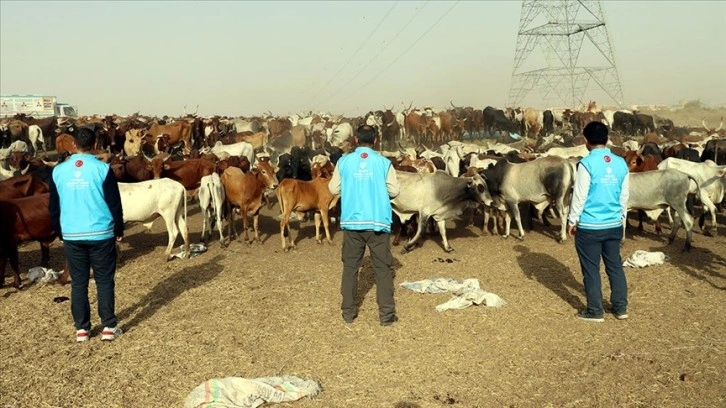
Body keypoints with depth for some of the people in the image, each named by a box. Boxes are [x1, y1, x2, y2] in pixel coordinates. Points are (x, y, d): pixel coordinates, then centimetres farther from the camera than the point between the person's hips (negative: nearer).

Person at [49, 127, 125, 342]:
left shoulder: (58, 171, 2)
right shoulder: (102, 169, -7)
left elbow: (53, 207, 9)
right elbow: (115, 204, -5)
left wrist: (61, 233, 19)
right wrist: (119, 230, 5)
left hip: (71, 235, 2)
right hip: (101, 234, -2)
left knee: (78, 282, 10)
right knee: (105, 281, 6)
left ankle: (81, 329, 14)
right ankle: (109, 326, 7)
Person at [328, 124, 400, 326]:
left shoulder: (344, 161, 0)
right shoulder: (384, 162, -4)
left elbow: (333, 189, 4)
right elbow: (394, 191, -3)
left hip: (351, 222, 1)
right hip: (378, 223, -1)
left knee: (350, 267, 14)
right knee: (383, 268, 6)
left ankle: (349, 312, 19)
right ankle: (386, 314, 7)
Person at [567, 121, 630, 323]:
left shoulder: (587, 163, -14)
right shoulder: (621, 163, 3)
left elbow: (579, 196, -12)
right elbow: (625, 196, 11)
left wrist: (572, 221, -2)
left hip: (589, 226, -5)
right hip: (614, 225, 6)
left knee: (591, 269, 5)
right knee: (615, 266, 16)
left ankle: (595, 311, 12)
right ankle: (621, 307, 23)